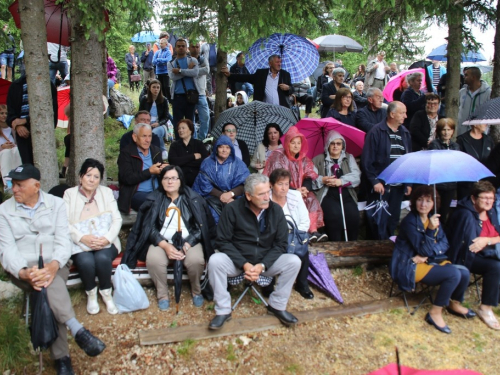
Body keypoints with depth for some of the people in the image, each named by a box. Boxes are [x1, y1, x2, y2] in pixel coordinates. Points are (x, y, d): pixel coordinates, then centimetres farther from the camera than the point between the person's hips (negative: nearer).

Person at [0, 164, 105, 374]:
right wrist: (24, 272, -26)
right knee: (49, 283, -34)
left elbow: (63, 241, -5)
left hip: (54, 266, 0)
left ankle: (61, 356, -30)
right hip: (22, 269, 0)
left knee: (49, 283, -33)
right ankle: (77, 331, -38)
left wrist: (53, 265, -27)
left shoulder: (56, 204, 4)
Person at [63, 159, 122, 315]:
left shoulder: (107, 192, 11)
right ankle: (91, 294, -1)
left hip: (105, 242, 1)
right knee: (86, 261, -31)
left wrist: (107, 238, -15)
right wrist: (82, 238, -20)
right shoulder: (69, 194, 7)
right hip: (79, 243, -1)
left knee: (102, 258, -32)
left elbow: (117, 219, 3)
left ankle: (106, 294, -5)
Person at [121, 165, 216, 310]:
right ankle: (162, 294, -5)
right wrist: (165, 246, -16)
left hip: (189, 240, -1)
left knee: (196, 260, -31)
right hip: (162, 241, 1)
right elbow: (149, 227, -1)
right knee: (153, 259, -31)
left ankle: (196, 291, 0)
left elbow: (200, 227, -1)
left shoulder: (193, 199, 1)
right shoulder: (154, 199, 4)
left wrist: (186, 245, -15)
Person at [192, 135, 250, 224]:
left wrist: (231, 194, -20)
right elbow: (205, 186, -2)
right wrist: (221, 195, -15)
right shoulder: (207, 163, 4)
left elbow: (244, 185, -3)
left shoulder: (238, 163, 5)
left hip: (233, 198, 1)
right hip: (212, 197, -1)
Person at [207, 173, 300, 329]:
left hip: (266, 261, 2)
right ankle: (223, 310, -14)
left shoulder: (276, 210, -6)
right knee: (215, 261, -30)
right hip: (237, 261, -2)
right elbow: (223, 241, -11)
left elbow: (281, 244, -5)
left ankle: (277, 306, -2)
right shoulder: (233, 209, -12)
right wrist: (244, 264, -22)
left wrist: (262, 265, -19)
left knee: (294, 261, -20)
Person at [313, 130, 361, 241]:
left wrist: (341, 181, -13)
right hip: (328, 195, -2)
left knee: (353, 215, -24)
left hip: (347, 195, 2)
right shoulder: (318, 160, 14)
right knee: (335, 215, -29)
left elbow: (356, 176, 3)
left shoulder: (349, 158, 19)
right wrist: (322, 180, -16)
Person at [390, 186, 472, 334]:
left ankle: (454, 304, 18)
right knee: (454, 274, -24)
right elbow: (424, 250, -19)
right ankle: (435, 313, -10)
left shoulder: (433, 218, 5)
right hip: (412, 266, -7)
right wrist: (431, 230, -33)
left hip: (431, 261, 7)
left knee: (464, 272, -11)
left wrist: (426, 256, -15)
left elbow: (445, 244, 2)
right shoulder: (410, 221, -17)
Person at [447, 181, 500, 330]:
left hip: (486, 254, 8)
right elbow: (468, 245, -20)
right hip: (467, 256, -8)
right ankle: (485, 309, -15)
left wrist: (487, 240, -16)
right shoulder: (466, 214, -17)